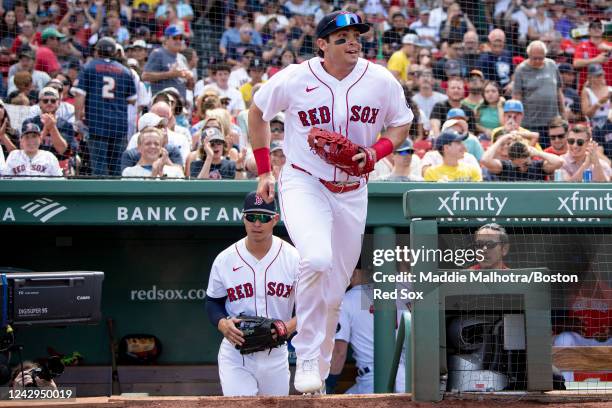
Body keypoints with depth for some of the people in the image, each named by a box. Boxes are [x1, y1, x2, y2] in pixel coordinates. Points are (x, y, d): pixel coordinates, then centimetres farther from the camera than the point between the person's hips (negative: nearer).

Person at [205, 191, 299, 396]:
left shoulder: (293, 258, -4)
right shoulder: (224, 260, -3)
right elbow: (212, 302, 8)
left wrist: (291, 326, -18)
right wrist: (222, 324, -14)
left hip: (276, 354, 1)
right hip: (235, 354, -1)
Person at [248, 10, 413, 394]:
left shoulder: (382, 81, -5)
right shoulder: (294, 79, -10)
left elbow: (401, 124, 10)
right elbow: (258, 111, 8)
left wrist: (376, 152, -10)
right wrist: (264, 171, 5)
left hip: (352, 192, 3)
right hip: (303, 184, -3)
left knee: (334, 293, 9)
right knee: (317, 259, -30)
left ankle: (318, 372, 27)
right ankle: (306, 358, -16)